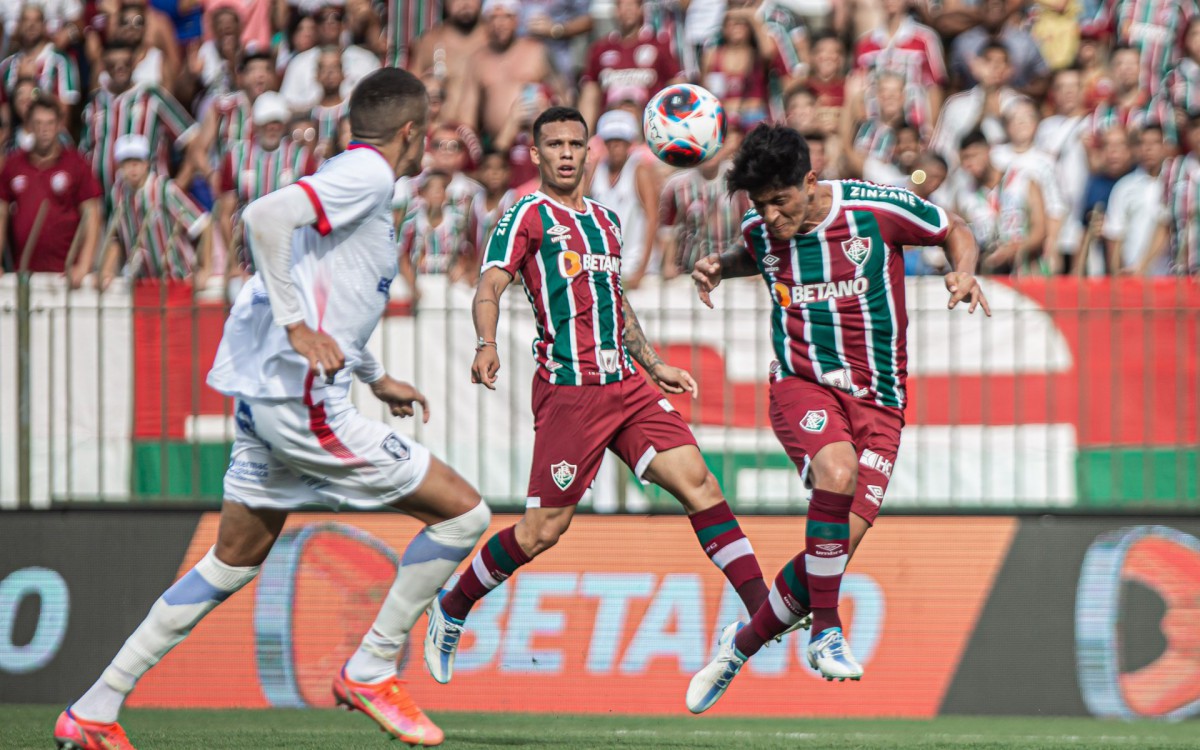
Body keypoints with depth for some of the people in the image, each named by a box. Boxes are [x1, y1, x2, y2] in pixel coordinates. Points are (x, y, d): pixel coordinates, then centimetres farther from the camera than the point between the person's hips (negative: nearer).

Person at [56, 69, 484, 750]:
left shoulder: (356, 176, 20)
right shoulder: (369, 176, -10)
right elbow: (265, 215, -27)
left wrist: (377, 378, 34)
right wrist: (297, 325, -27)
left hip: (266, 399, 10)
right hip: (304, 405, -10)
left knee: (234, 561, 18)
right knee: (463, 512, -5)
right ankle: (371, 672, 3)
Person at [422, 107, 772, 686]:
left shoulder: (605, 220, 20)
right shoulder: (528, 217, -1)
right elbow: (490, 287, -14)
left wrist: (653, 365, 31)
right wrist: (487, 345, -32)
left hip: (625, 385, 6)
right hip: (568, 391, -6)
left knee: (696, 481, -9)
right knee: (543, 529, -5)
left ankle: (763, 609, -13)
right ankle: (451, 610, 16)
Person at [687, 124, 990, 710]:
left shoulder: (878, 209, -9)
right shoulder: (760, 230, 2)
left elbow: (954, 231, 8)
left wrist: (964, 272, -12)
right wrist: (720, 267, 7)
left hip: (878, 401, 0)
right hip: (802, 385, 0)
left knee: (839, 543, -13)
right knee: (836, 468, -35)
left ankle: (743, 644, 11)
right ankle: (825, 632, -24)